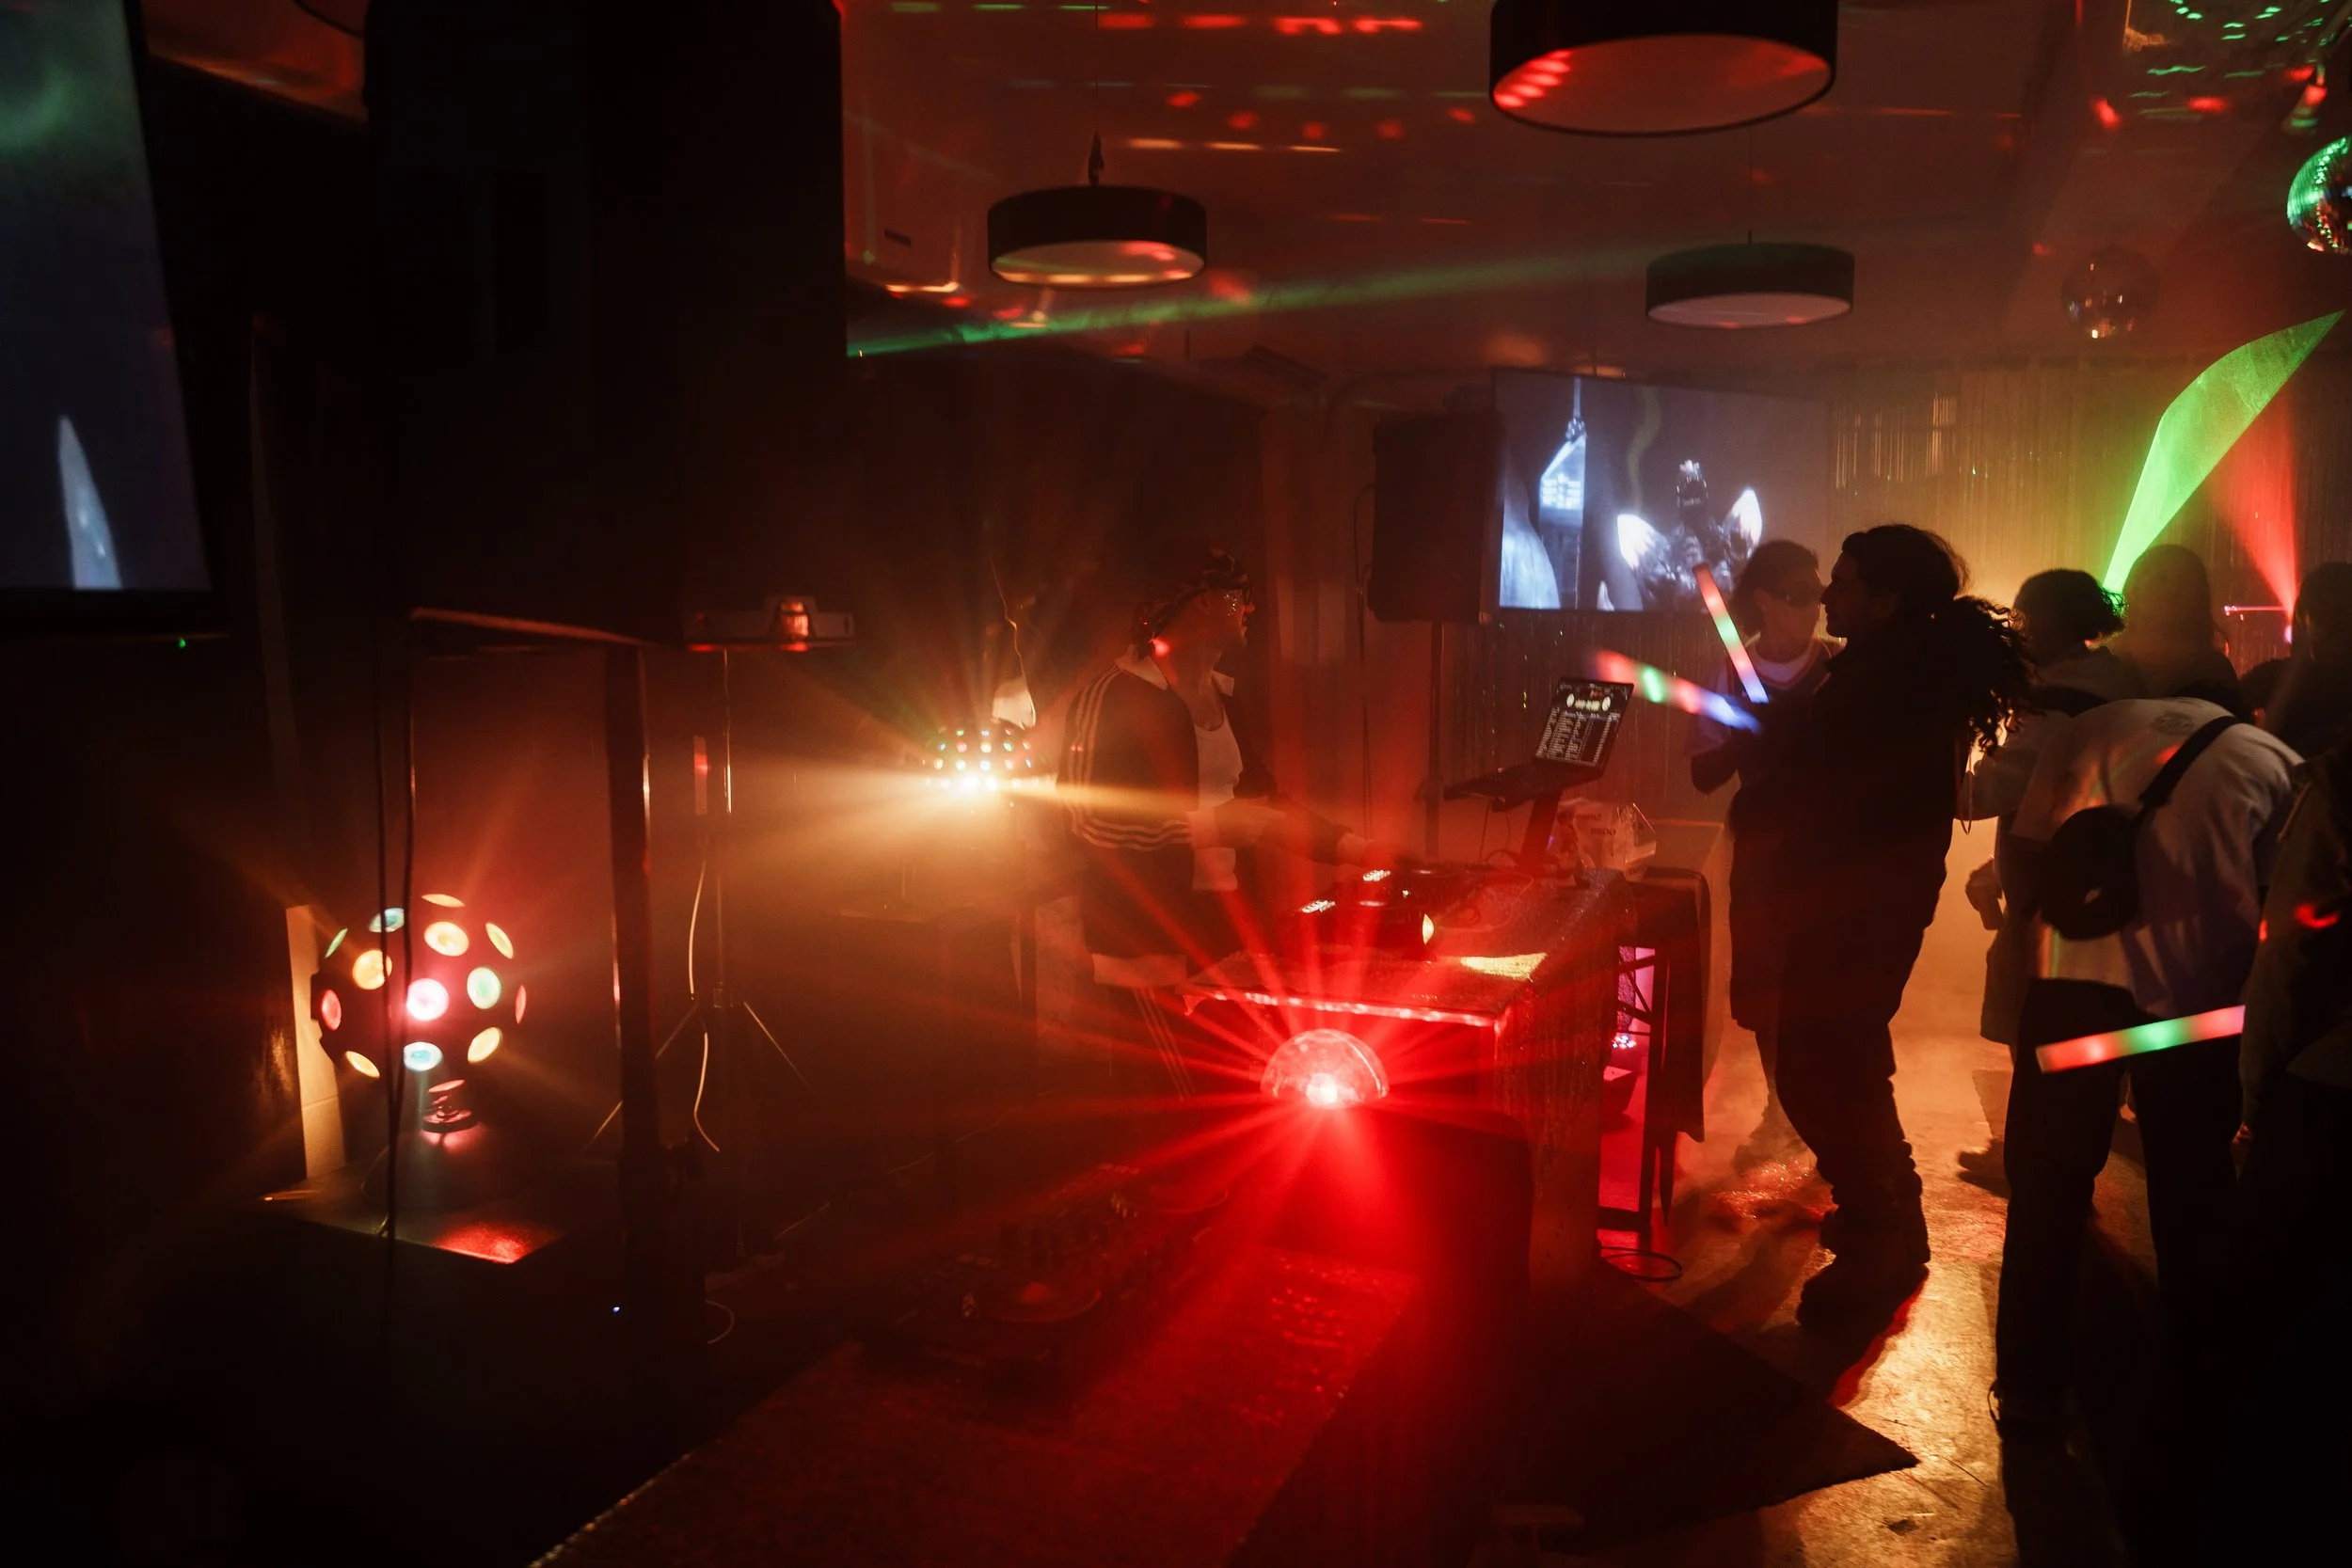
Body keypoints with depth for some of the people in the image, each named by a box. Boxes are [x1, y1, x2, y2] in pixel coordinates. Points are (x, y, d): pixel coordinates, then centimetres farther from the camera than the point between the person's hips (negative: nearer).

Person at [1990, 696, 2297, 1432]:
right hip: (2199, 994, 1)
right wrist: (2251, 986, 19)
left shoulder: (2090, 728, 12)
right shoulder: (2274, 760, 10)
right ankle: (2199, 1365, 37)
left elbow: (2027, 849, 7)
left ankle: (2027, 1382, 11)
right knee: (2191, 1188, 19)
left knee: (2047, 1184, 9)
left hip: (2077, 976, 0)